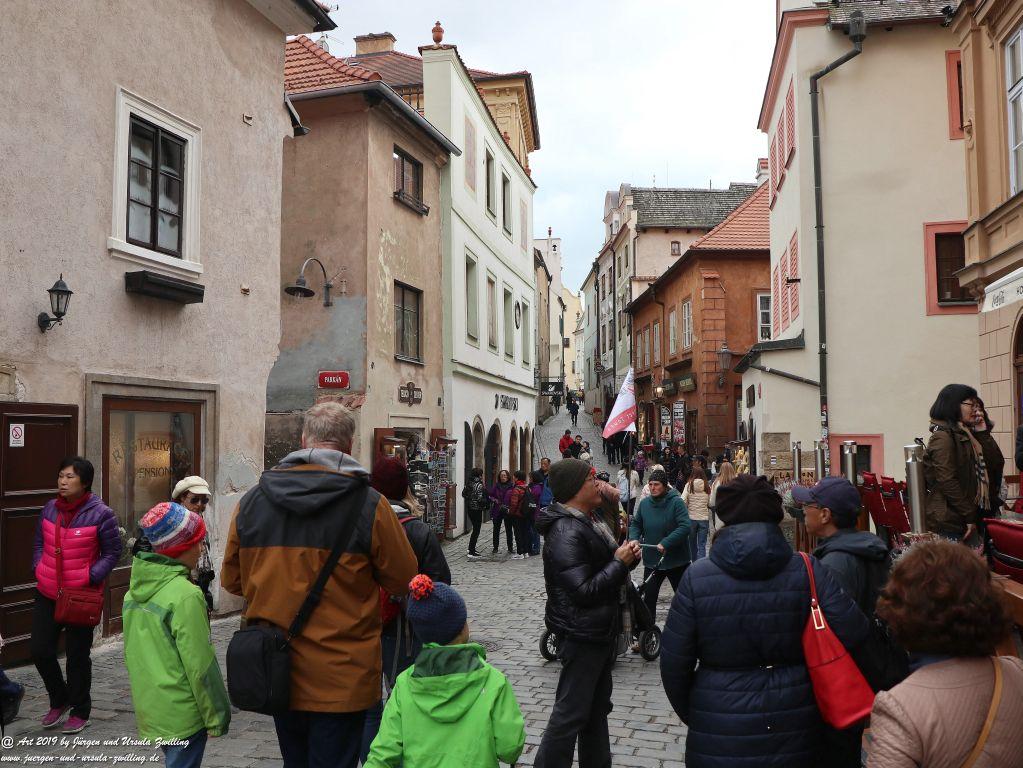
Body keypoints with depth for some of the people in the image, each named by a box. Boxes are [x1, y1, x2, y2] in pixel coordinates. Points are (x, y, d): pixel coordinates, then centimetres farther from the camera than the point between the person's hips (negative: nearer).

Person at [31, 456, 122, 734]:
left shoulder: (100, 514, -13)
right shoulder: (49, 509, 2)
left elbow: (112, 552, -7)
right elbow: (40, 543, 16)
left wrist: (91, 578, -16)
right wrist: (38, 568, 2)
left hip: (81, 596, -5)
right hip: (47, 594, 5)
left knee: (77, 655, 7)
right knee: (40, 650, 8)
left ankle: (80, 712, 26)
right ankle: (59, 700, 33)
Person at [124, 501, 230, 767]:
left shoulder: (135, 591, 4)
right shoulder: (185, 595, -20)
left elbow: (132, 654, 12)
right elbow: (200, 666, -18)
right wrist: (217, 716, -9)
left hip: (149, 709, 8)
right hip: (182, 714, -8)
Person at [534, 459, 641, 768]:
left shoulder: (590, 520, 7)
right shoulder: (566, 532, -24)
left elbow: (604, 568, 19)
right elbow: (584, 591, -28)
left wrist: (627, 555, -2)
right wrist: (620, 562, -20)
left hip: (601, 631, 10)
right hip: (582, 635, -10)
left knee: (598, 705, 22)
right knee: (571, 712, -1)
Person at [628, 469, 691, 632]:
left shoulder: (676, 502, -14)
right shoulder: (645, 503, 1)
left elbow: (685, 527, -22)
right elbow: (636, 524, 11)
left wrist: (665, 543, -28)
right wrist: (634, 539, -9)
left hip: (676, 560, -4)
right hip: (651, 561, 4)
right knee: (648, 600, 7)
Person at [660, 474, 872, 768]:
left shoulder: (697, 577, -11)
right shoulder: (807, 570, -9)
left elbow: (674, 664, -7)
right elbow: (855, 634, -11)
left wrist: (692, 715, 10)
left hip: (720, 736, -1)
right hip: (794, 732, 1)